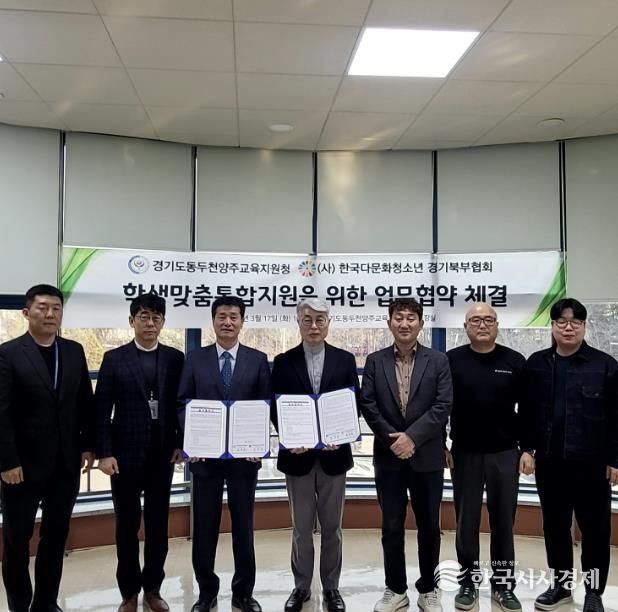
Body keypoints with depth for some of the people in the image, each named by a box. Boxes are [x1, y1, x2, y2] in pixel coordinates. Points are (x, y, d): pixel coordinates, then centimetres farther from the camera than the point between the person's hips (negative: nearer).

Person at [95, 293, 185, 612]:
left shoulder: (175, 358, 4)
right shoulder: (114, 358, 0)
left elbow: (182, 404, 6)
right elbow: (102, 410, -3)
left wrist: (180, 443, -2)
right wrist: (104, 452, -9)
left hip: (163, 454, 2)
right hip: (125, 454, -1)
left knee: (158, 525, 10)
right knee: (127, 525, 8)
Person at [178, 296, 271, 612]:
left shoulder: (258, 359, 3)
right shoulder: (195, 359, 4)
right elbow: (184, 404, 2)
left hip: (245, 454, 0)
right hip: (205, 454, 0)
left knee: (243, 525, 9)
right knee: (204, 526, 8)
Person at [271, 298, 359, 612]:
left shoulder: (345, 360, 2)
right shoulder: (283, 362, 1)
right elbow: (275, 408, 0)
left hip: (333, 453, 0)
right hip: (298, 454, 0)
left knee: (332, 527, 11)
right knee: (301, 527, 11)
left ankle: (331, 587, 26)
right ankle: (301, 586, 26)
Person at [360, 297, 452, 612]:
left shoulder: (438, 360, 0)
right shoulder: (375, 361, 3)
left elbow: (443, 406, -8)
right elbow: (367, 405, -2)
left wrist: (411, 437, -16)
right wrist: (393, 439, -12)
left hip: (427, 457, -1)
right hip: (388, 456, 1)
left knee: (429, 526, 9)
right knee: (392, 527, 9)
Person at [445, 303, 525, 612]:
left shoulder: (515, 361, -1)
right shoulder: (451, 360, -4)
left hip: (505, 453, 1)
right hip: (464, 453, 0)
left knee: (503, 520, 10)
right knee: (466, 520, 9)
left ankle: (503, 583, 23)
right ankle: (468, 581, 23)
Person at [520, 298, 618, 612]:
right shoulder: (536, 364, 3)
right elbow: (527, 411, 6)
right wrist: (527, 448, 1)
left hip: (591, 463, -2)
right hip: (549, 461, 3)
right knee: (555, 526, 13)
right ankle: (561, 584, 29)